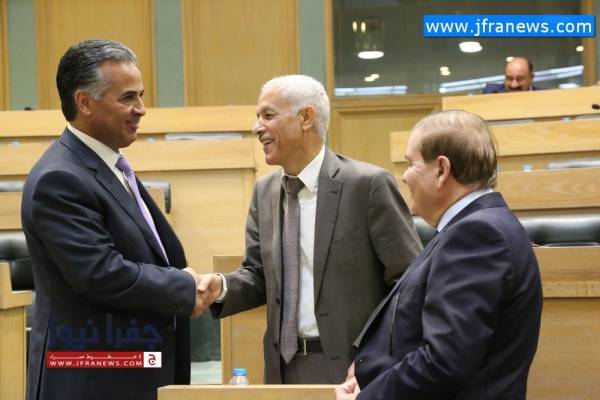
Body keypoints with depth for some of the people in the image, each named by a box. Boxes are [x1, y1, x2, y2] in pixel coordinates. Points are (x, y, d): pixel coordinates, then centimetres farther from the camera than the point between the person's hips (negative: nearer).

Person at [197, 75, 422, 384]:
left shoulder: (369, 184, -12)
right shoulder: (264, 191, 7)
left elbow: (411, 282, -11)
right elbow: (260, 274, 11)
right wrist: (222, 287, -9)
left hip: (350, 367, -5)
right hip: (285, 366, 6)